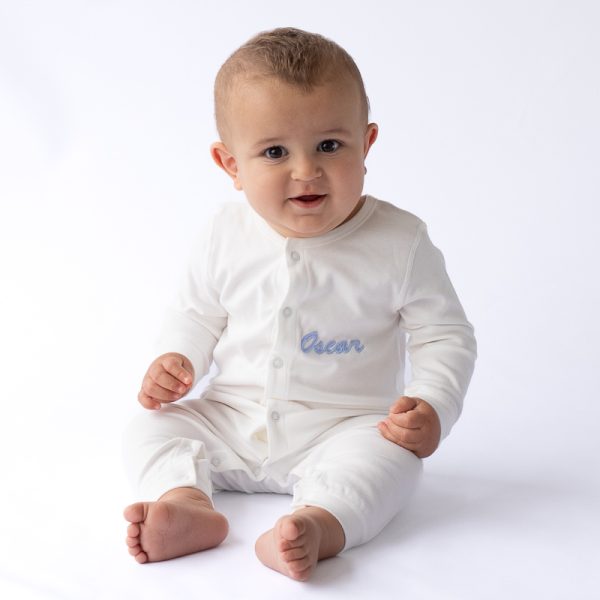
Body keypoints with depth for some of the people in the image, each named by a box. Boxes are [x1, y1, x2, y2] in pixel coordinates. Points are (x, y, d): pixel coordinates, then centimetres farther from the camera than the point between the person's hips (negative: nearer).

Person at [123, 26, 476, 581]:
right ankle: (186, 502, -35)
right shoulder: (226, 237, -2)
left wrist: (433, 406, -18)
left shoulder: (399, 243, -10)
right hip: (230, 423, 4)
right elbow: (198, 313, 14)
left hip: (341, 429, -3)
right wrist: (175, 359, -5)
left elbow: (446, 336, -3)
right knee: (150, 427, -12)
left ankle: (320, 525, -51)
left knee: (390, 454, -32)